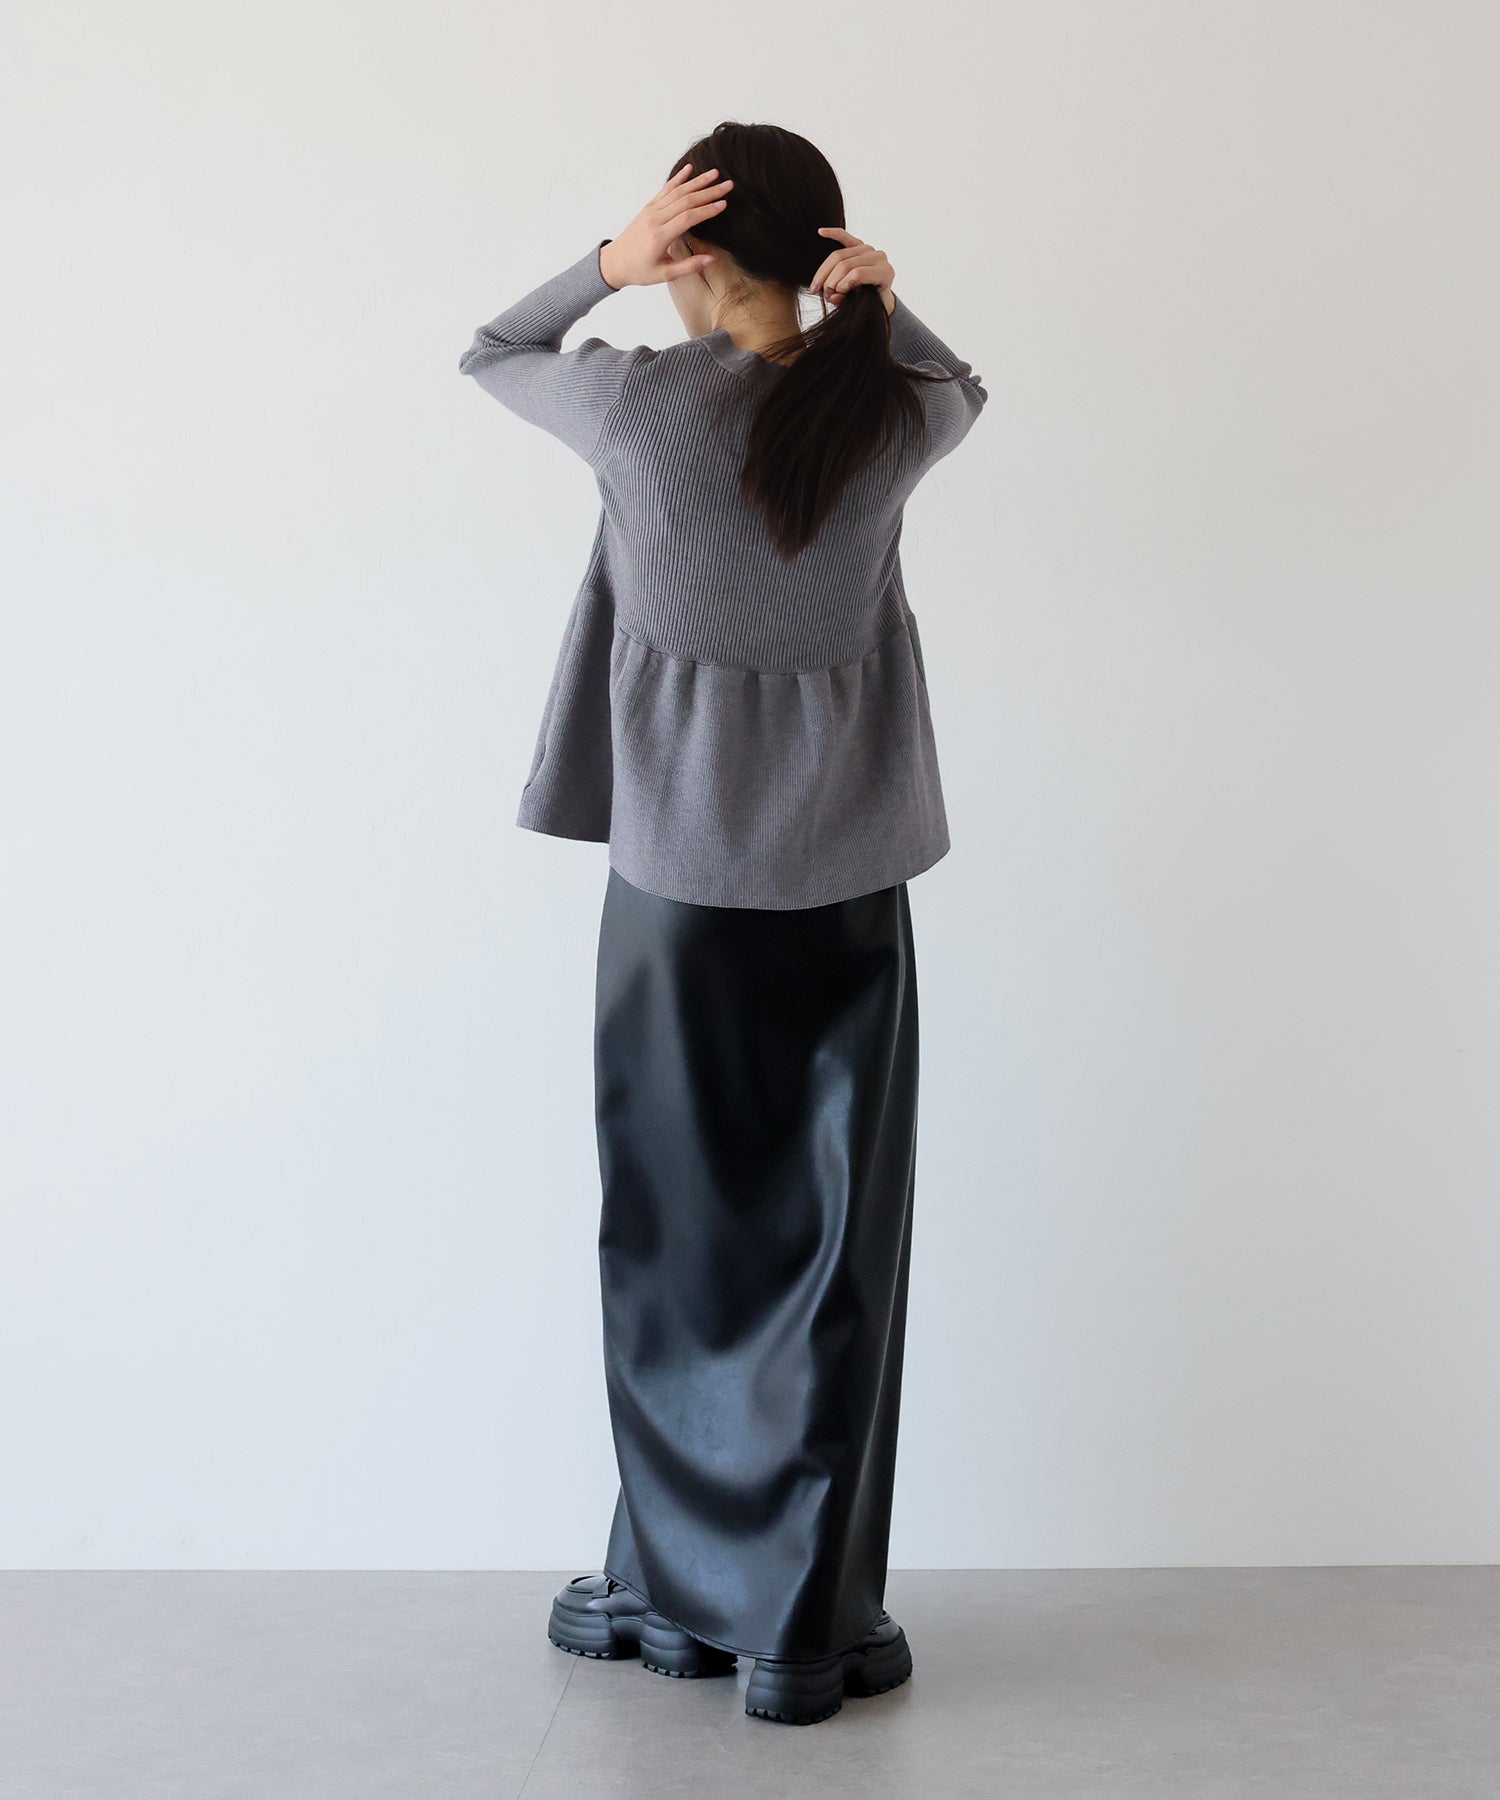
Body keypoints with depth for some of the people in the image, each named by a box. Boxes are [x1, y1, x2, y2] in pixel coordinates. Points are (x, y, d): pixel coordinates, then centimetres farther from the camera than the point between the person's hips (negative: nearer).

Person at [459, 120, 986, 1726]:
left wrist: (606, 266, -5)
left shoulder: (640, 407, -9)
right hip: (848, 881, 2)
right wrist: (883, 302, 3)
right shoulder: (890, 418, -2)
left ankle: (672, 1592, 24)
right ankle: (809, 1628, 12)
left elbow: (487, 355, 12)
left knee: (674, 1237, 11)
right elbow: (957, 388, 23)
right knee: (833, 1241, 6)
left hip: (678, 880, -1)